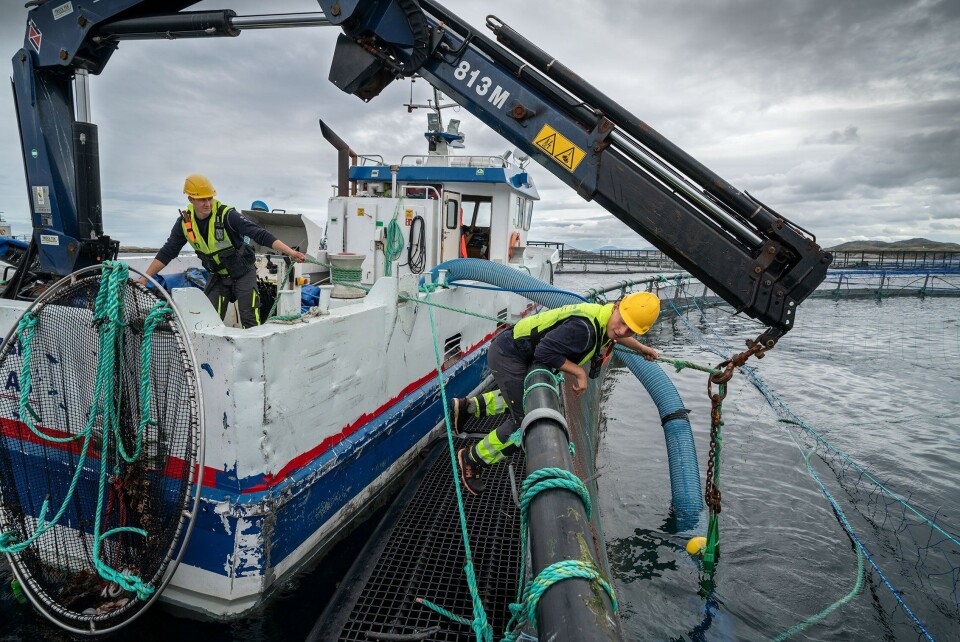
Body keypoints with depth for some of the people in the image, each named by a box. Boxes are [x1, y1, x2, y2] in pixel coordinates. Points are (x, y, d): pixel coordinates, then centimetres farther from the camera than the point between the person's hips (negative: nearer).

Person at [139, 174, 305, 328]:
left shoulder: (227, 215, -24)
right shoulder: (184, 222, -8)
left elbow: (260, 234, -32)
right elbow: (167, 253, 3)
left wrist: (290, 252, -42)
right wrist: (144, 279, 2)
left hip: (243, 274, -4)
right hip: (217, 276, 5)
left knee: (250, 322, -10)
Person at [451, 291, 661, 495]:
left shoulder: (604, 317, 0)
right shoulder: (584, 327, -32)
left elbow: (614, 336, 26)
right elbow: (544, 352, -33)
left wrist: (640, 347, 36)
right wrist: (579, 372, -23)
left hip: (517, 352, 10)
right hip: (507, 355, -10)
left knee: (522, 397, 31)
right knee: (524, 419, -8)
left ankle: (465, 407, 35)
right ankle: (472, 459, 9)